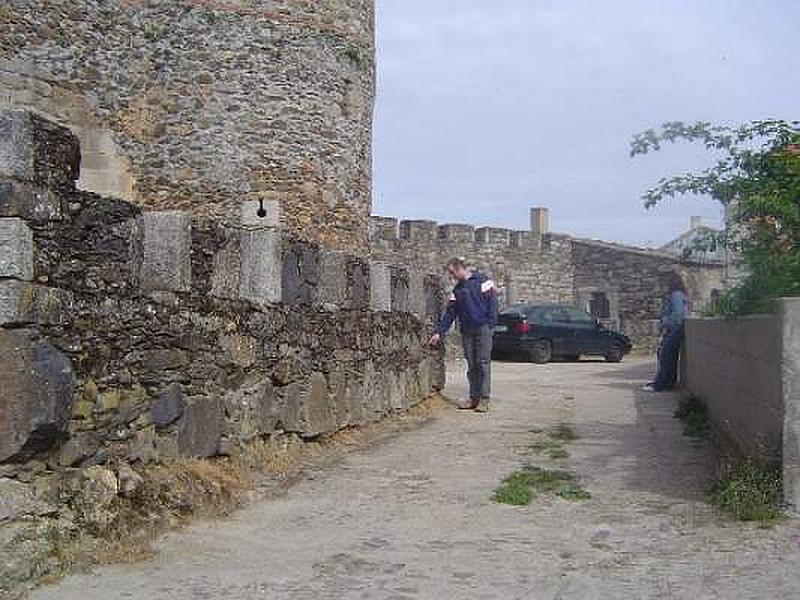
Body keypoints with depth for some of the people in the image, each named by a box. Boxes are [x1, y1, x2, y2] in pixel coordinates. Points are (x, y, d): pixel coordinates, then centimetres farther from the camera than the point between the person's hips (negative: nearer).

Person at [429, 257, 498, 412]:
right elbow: (449, 313, 14)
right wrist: (439, 332, 6)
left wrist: (490, 325, -11)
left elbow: (492, 302, -5)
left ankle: (484, 399, -6)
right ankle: (474, 398, 11)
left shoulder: (482, 281, -1)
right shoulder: (456, 291, 16)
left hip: (483, 328, -6)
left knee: (483, 363, -7)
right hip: (466, 331, 6)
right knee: (471, 365, 6)